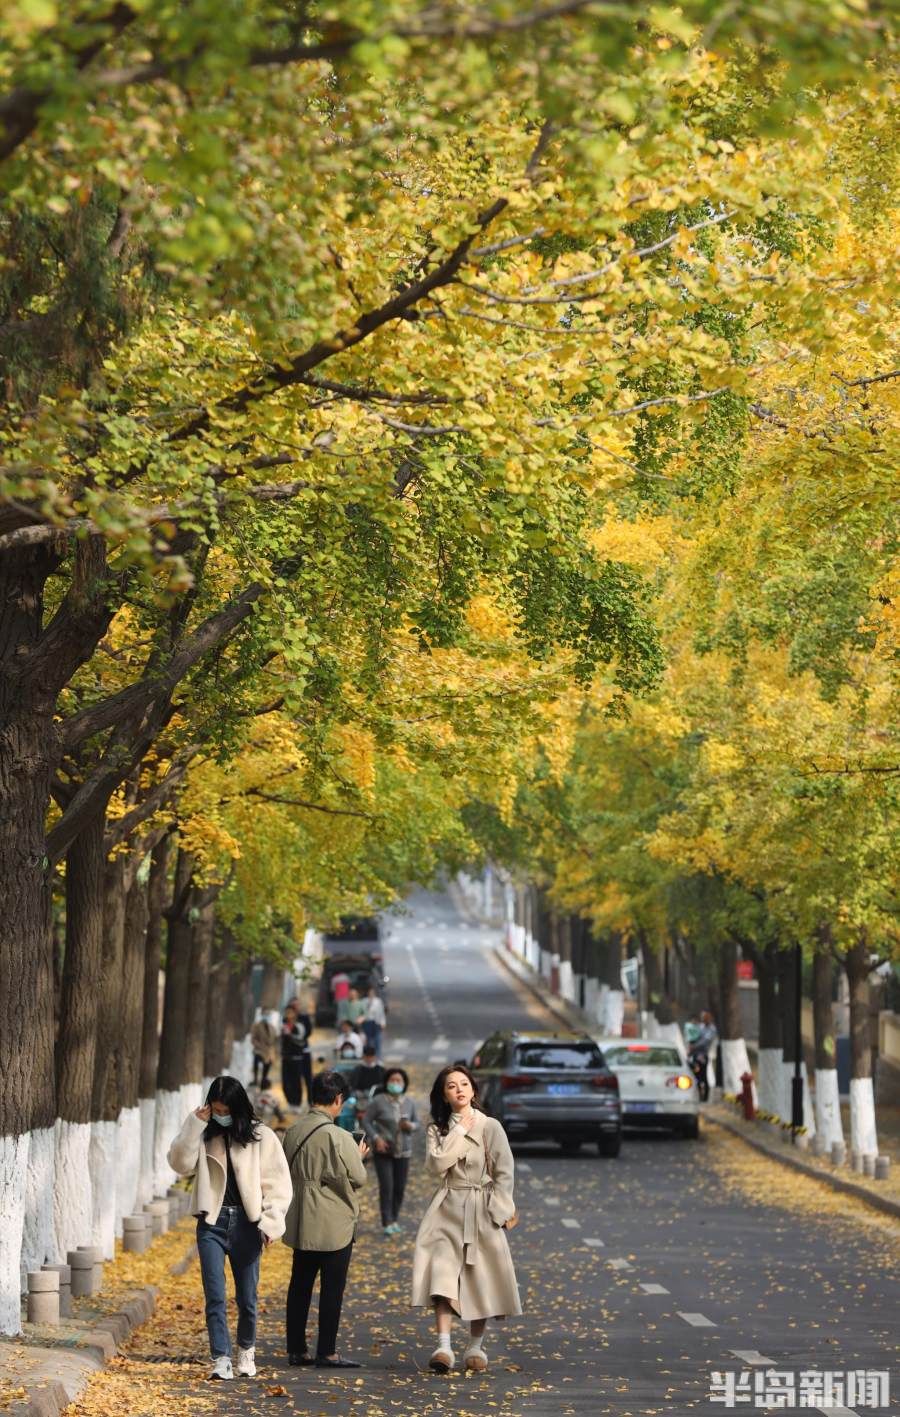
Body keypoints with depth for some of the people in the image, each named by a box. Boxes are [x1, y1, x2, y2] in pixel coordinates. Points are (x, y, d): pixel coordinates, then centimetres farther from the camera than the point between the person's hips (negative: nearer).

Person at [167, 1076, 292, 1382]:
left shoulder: (260, 1136, 0)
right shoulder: (203, 1135, 5)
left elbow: (277, 1182, 0)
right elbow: (181, 1164, -8)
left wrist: (270, 1221, -9)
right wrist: (195, 1125, -13)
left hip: (246, 1222, -1)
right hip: (212, 1222, 1)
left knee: (247, 1297, 8)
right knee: (215, 1296, -8)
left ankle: (246, 1351, 30)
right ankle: (221, 1359, -7)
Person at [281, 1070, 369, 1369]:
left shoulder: (294, 1131, 3)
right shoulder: (338, 1137, -18)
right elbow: (357, 1178, -13)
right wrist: (359, 1156, 5)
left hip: (301, 1222, 7)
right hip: (333, 1224, -7)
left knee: (300, 1286, 12)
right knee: (332, 1288, 1)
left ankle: (296, 1349, 16)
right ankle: (326, 1352, 3)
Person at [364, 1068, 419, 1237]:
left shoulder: (409, 1102, 0)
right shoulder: (378, 1101, -12)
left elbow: (416, 1124, 10)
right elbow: (366, 1121, -7)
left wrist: (410, 1126, -14)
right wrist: (376, 1138, -19)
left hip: (403, 1151, 4)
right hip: (383, 1150, -4)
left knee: (400, 1187, 5)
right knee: (386, 1186, -11)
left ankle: (395, 1219, 23)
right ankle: (386, 1223, -4)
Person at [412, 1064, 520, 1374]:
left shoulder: (490, 1127, -1)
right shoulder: (437, 1130, 7)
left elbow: (504, 1173, -1)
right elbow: (435, 1165, -10)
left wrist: (502, 1211, -6)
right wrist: (459, 1133, -10)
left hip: (480, 1212, -1)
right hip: (447, 1209, 1)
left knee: (480, 1279, 3)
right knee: (442, 1274, -14)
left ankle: (475, 1347, 16)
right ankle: (443, 1348, -21)